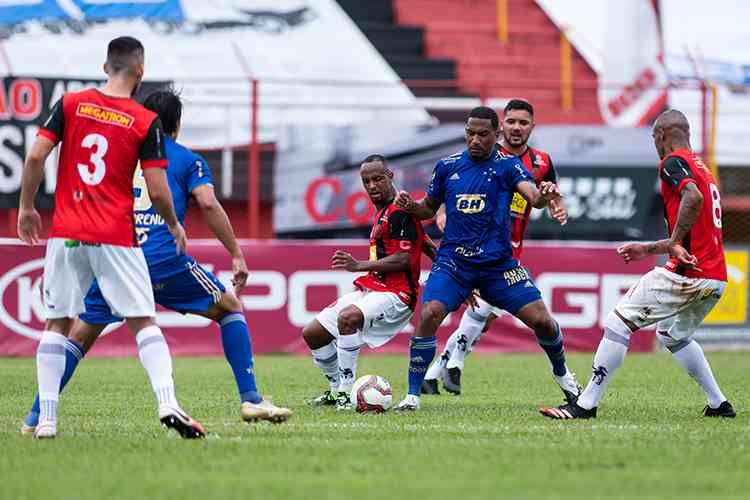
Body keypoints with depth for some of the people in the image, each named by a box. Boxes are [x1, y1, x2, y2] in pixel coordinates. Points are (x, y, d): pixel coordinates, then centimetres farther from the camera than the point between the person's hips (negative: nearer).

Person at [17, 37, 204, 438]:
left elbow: (36, 156, -3)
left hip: (66, 233, 2)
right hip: (116, 237, -2)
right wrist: (174, 226, 14)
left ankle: (46, 418, 3)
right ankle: (167, 403, -13)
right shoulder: (147, 122, -2)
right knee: (143, 322, 4)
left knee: (56, 324, 8)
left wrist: (26, 208, 9)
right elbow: (157, 190, -5)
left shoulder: (70, 104, 3)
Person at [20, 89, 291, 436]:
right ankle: (250, 399, 5)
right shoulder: (187, 160, 10)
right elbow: (208, 203, -6)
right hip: (165, 261, -2)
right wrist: (236, 255, -5)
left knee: (80, 335, 13)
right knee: (230, 309, 16)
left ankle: (36, 417, 3)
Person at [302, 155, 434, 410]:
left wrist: (359, 266, -27)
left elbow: (403, 259, -21)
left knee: (348, 317, -38)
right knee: (312, 333, 7)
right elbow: (427, 245, 22)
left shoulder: (400, 212, -13)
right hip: (368, 289, 10)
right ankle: (338, 389, 22)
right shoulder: (382, 211, 18)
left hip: (395, 294, -10)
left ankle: (347, 392, -31)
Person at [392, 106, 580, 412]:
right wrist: (410, 206, -3)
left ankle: (562, 375, 25)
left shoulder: (507, 165, -2)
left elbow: (532, 195, -19)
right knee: (428, 315, -22)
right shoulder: (447, 166, 7)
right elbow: (430, 208, 19)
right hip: (453, 262, 1)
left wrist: (543, 196, -43)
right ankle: (412, 395, -12)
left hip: (498, 264, -1)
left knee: (541, 321, -6)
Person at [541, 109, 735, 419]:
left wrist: (675, 243, -26)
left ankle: (585, 406, -7)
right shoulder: (701, 168, 22)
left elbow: (694, 197, -28)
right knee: (673, 334, 30)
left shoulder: (673, 162, -6)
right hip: (716, 280, 9)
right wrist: (649, 249, 34)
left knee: (617, 324, -4)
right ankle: (718, 404, 26)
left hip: (687, 275, -9)